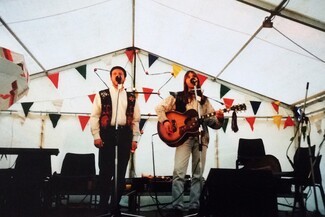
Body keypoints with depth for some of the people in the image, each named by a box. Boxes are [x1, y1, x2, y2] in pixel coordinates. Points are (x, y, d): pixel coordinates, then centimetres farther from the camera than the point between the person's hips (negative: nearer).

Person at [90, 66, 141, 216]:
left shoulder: (131, 97, 14)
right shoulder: (102, 95, 7)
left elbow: (136, 120, 12)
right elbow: (94, 116, 2)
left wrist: (135, 139, 4)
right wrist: (96, 136, -8)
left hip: (124, 134, 3)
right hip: (107, 133, -2)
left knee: (121, 172, 5)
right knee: (105, 170, -2)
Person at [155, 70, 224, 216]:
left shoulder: (204, 100, 16)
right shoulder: (177, 97, 9)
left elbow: (212, 122, 12)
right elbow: (160, 107, 5)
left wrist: (219, 118, -8)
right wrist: (165, 121, -10)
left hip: (201, 138, 3)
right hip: (184, 137, -3)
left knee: (198, 174, 5)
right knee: (179, 172, -12)